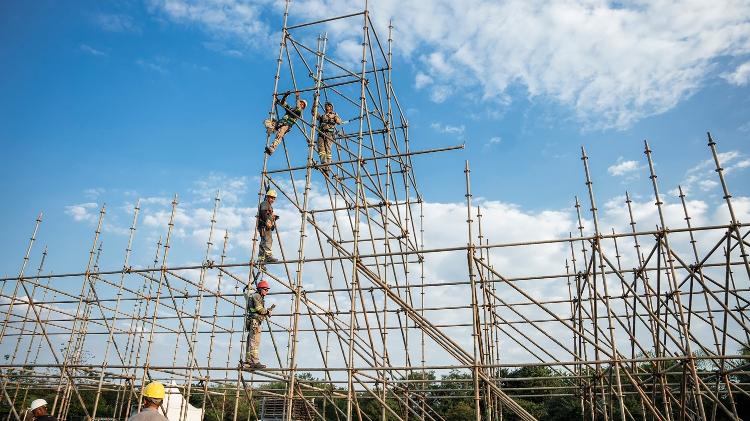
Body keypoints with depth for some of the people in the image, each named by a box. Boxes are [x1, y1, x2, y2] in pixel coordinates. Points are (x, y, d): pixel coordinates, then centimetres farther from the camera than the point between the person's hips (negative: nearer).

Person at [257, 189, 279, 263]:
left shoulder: (270, 205, 29)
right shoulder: (264, 203, -2)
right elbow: (263, 213, -19)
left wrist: (274, 218, 13)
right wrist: (267, 221, -27)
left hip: (267, 226, 11)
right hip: (264, 225, -11)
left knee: (263, 242, 9)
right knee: (268, 240, -19)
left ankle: (261, 258, 10)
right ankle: (269, 256, -26)